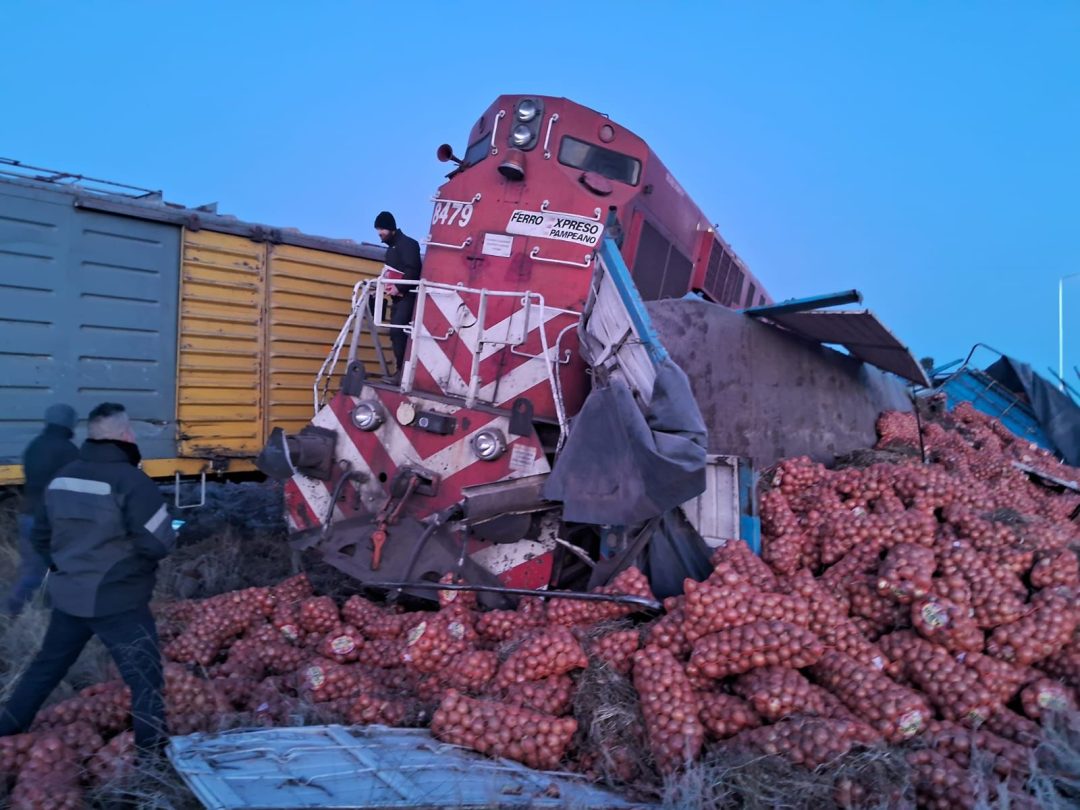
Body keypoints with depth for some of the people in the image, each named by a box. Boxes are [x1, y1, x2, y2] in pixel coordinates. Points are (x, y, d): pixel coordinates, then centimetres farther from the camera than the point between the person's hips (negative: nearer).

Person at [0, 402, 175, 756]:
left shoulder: (61, 478, 4)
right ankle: (153, 754, 8)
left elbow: (41, 538, 14)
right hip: (118, 602, -7)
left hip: (68, 597, 7)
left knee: (47, 665, 26)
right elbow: (157, 544, -21)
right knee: (145, 677, 3)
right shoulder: (132, 481, -20)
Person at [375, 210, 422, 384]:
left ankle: (402, 371, -19)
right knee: (396, 332, 4)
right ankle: (400, 371, 6)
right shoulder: (391, 247, 22)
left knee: (397, 330, -19)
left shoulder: (407, 243, -7)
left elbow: (412, 270, -18)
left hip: (408, 296, -9)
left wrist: (398, 287, -22)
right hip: (398, 297, 9)